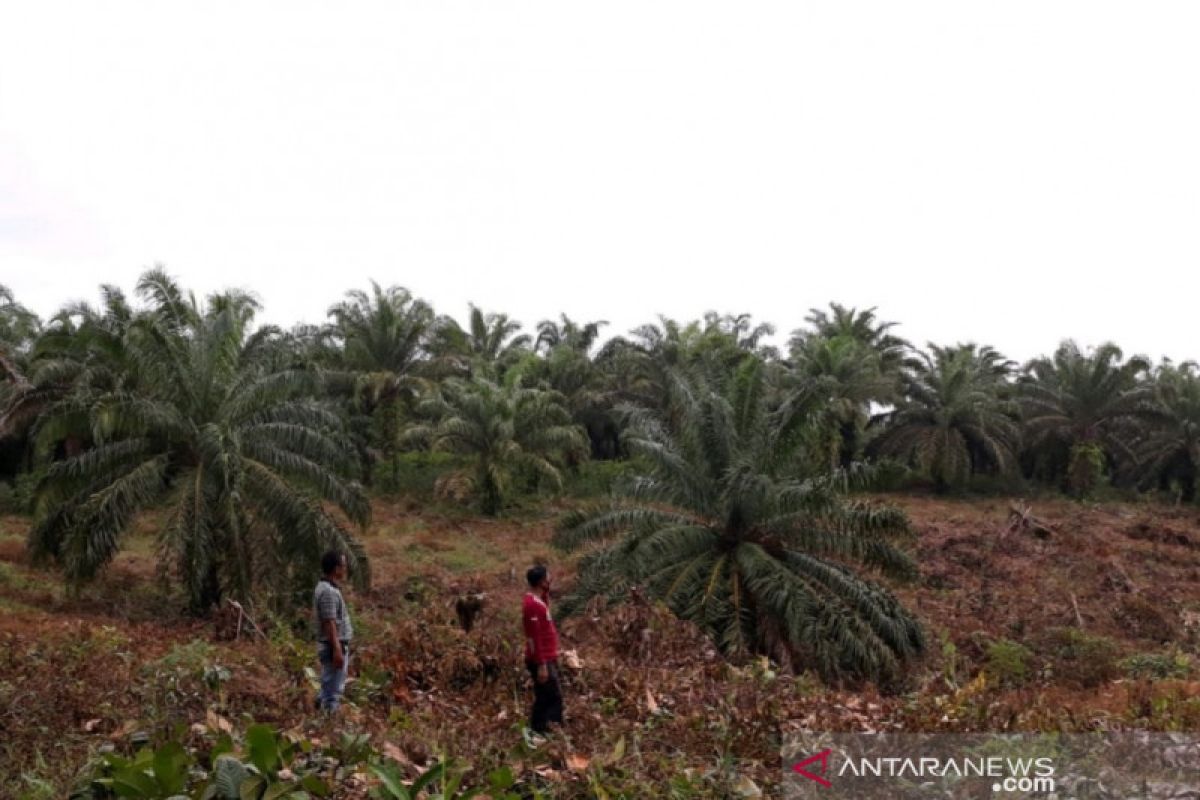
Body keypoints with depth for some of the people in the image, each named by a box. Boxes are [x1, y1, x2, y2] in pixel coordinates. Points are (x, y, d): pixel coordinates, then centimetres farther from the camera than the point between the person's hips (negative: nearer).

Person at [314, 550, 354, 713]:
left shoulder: (328, 588, 12)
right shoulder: (328, 592, -20)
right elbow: (329, 623, -23)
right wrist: (337, 650, -24)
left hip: (336, 646, 10)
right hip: (334, 647, -10)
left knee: (328, 687, 18)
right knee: (333, 690, -6)